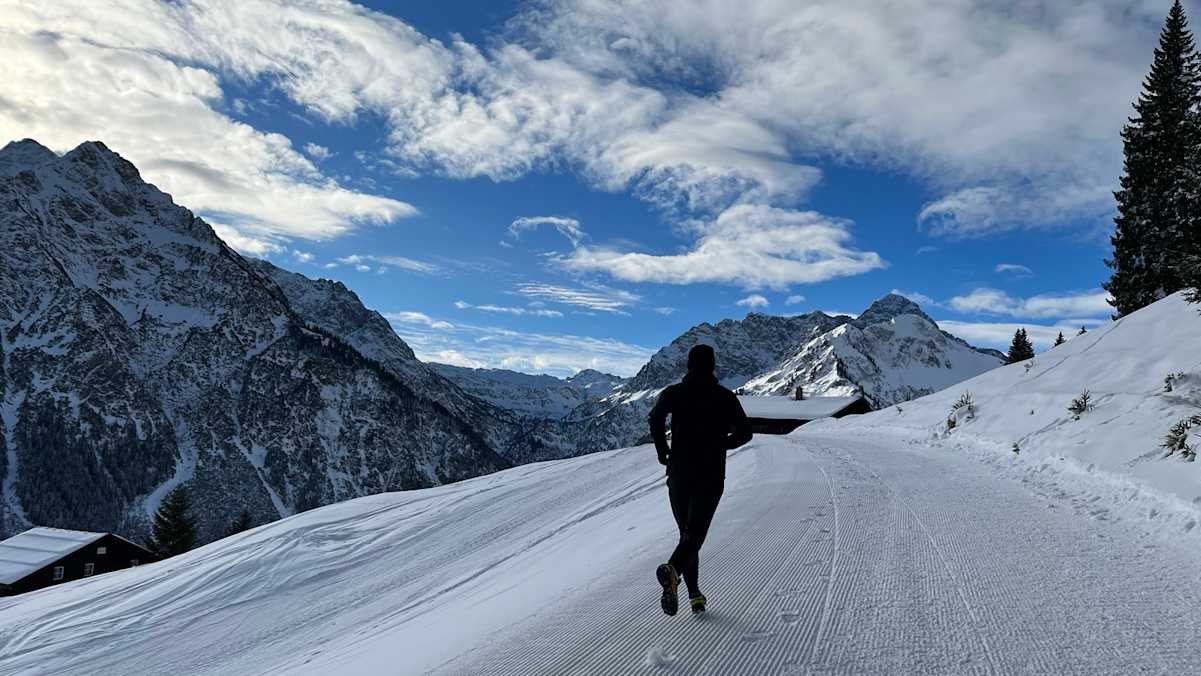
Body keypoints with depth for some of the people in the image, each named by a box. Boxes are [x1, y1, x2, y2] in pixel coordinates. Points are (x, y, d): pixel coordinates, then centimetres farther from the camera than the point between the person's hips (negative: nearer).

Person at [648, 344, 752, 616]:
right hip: (711, 475, -2)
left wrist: (662, 451, -3)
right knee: (695, 533, -7)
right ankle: (672, 570, -36)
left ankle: (695, 595, 14)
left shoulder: (673, 393, 4)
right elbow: (744, 432, -1)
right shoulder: (725, 397, 3)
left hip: (679, 473, 2)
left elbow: (656, 417, -16)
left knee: (686, 532, 15)